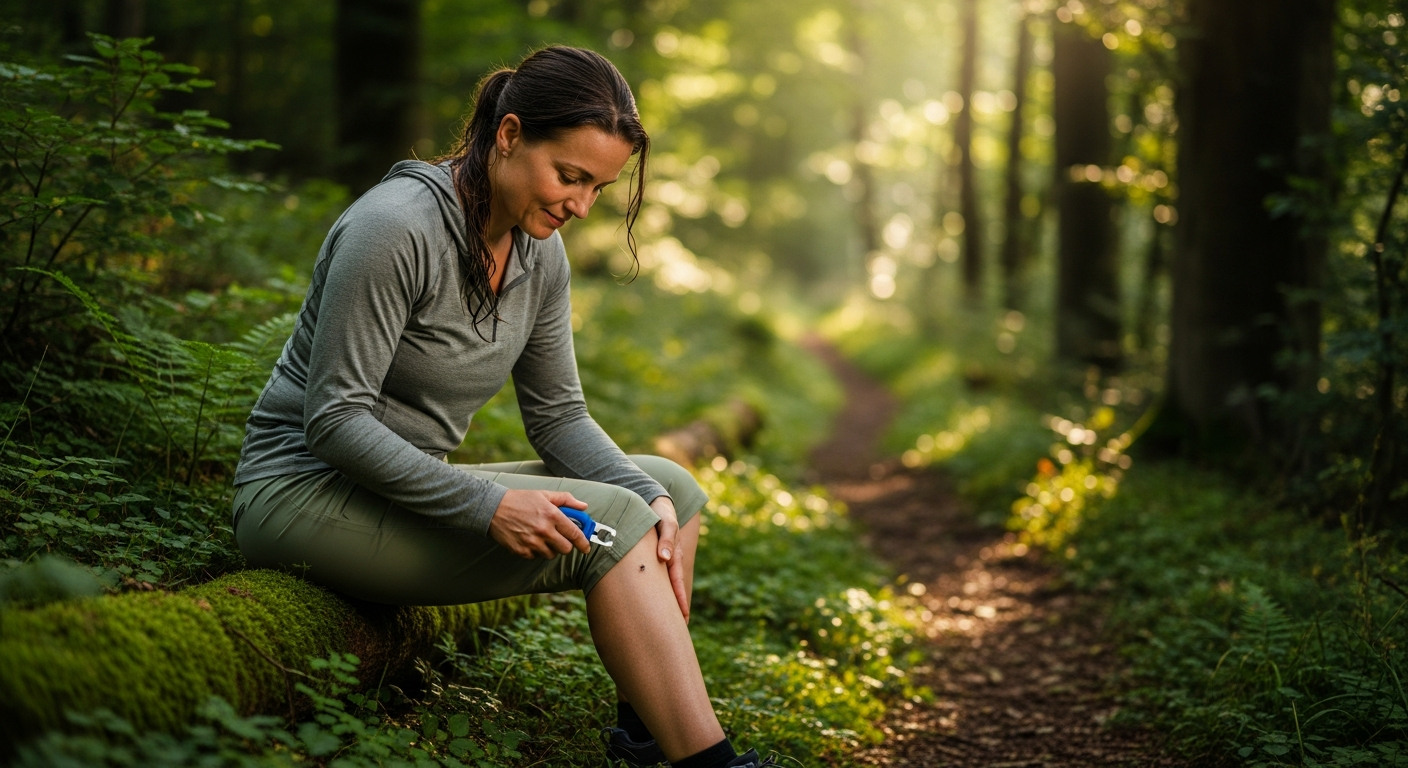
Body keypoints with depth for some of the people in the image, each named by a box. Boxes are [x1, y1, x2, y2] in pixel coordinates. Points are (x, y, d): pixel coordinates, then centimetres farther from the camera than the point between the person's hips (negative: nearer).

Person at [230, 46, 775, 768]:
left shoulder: (540, 253, 3)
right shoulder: (397, 226, -22)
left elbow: (556, 413, 8)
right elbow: (334, 419, -23)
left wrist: (652, 499, -10)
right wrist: (488, 505, -29)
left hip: (414, 487, 9)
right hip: (306, 488, -9)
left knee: (672, 488, 2)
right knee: (611, 521, -21)